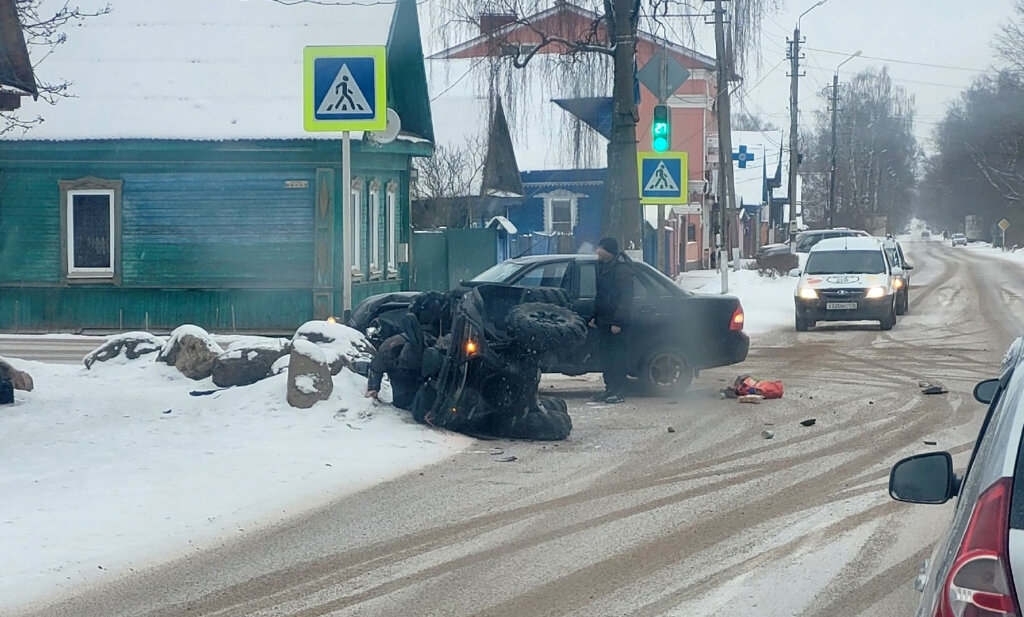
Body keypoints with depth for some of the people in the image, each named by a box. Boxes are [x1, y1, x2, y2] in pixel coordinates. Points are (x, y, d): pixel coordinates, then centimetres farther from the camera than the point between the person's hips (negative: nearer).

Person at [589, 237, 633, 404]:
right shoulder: (604, 265, 16)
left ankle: (619, 392, -5)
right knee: (605, 354, 9)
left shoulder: (622, 268, -13)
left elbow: (625, 297, -17)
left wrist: (618, 321, -21)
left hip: (615, 322, -9)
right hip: (604, 320, 9)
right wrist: (595, 316, 20)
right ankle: (610, 388, 15)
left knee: (616, 355, -7)